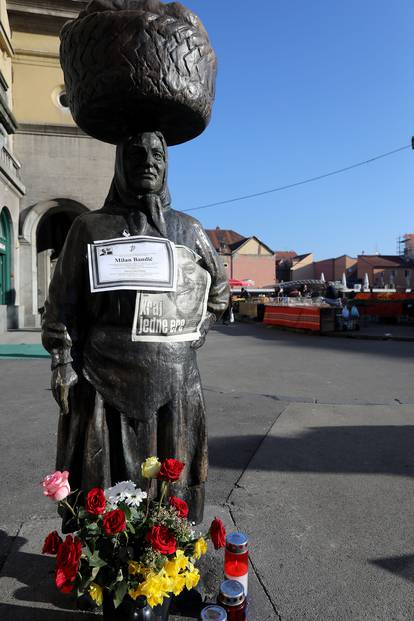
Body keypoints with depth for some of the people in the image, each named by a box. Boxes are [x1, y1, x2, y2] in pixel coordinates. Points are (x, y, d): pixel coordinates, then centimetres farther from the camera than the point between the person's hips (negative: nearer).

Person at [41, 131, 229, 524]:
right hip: (105, 374, -1)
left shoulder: (187, 229, 9)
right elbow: (63, 302, 3)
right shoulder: (91, 227, 4)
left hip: (172, 375, 2)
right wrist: (62, 364, -5)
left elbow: (218, 289, 20)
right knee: (104, 473, 5)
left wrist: (191, 337, 11)